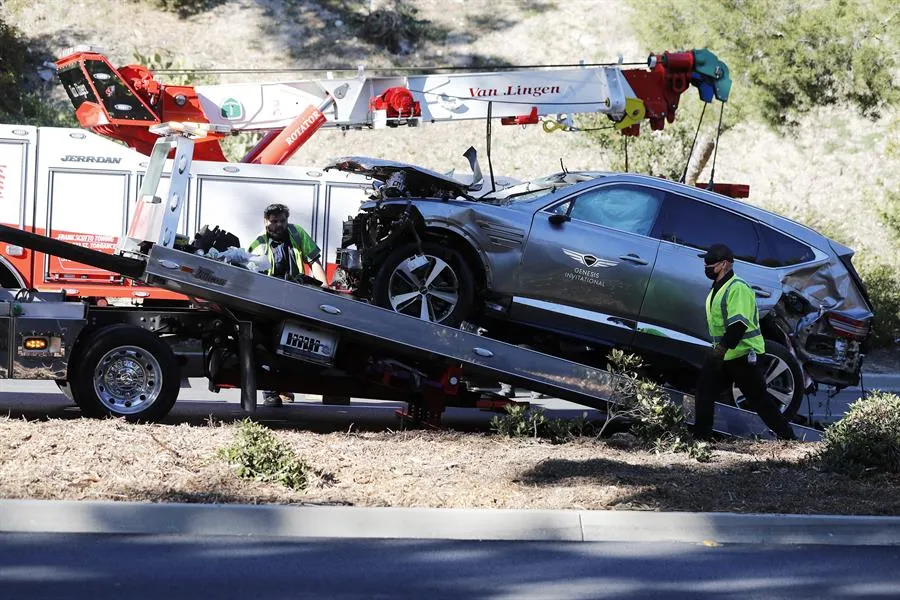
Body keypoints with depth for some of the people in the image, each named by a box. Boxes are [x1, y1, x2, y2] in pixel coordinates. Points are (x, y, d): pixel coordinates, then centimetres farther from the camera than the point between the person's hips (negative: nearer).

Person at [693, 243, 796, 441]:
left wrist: (722, 348, -33)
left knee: (758, 398, -2)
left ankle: (787, 437, 6)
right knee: (704, 392, 2)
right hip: (723, 354, 10)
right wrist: (718, 350, 26)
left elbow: (738, 323, -28)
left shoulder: (737, 288, -18)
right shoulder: (717, 289, 15)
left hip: (743, 354, -10)